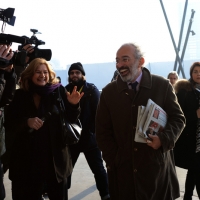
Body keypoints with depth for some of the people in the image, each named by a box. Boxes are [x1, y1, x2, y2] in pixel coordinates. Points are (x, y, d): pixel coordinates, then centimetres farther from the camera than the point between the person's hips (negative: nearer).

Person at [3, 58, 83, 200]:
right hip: (28, 156, 0)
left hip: (55, 155, 0)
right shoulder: (21, 95, 1)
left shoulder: (58, 91, -1)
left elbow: (71, 119, 0)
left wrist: (73, 105, -20)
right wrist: (26, 122, -19)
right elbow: (9, 123, -1)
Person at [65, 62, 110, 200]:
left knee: (98, 169, 7)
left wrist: (92, 131, -15)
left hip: (89, 137, -2)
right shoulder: (66, 90, 5)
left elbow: (98, 112, -8)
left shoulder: (92, 90, -2)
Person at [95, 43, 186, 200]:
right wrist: (113, 162, -2)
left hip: (156, 167, -1)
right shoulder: (108, 92, 2)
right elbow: (102, 131, 5)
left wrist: (164, 138, -16)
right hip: (122, 169, 1)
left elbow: (178, 118, 2)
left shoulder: (162, 85, -3)